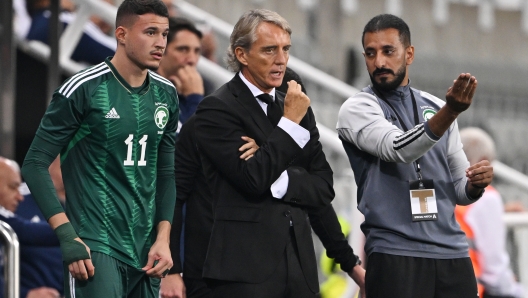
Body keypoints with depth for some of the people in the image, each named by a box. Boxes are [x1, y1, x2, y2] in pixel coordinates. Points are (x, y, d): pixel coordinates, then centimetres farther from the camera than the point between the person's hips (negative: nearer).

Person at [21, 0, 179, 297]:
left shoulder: (166, 94, 10)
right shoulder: (84, 90, -8)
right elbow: (35, 164, -7)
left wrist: (163, 238, 5)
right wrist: (67, 236, -14)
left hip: (145, 252, 6)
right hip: (97, 247, -6)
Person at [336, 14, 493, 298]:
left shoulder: (436, 107, 15)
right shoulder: (357, 109, -1)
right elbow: (398, 149, -21)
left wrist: (475, 183, -5)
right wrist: (450, 112, -35)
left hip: (453, 252, 5)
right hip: (395, 254, -5)